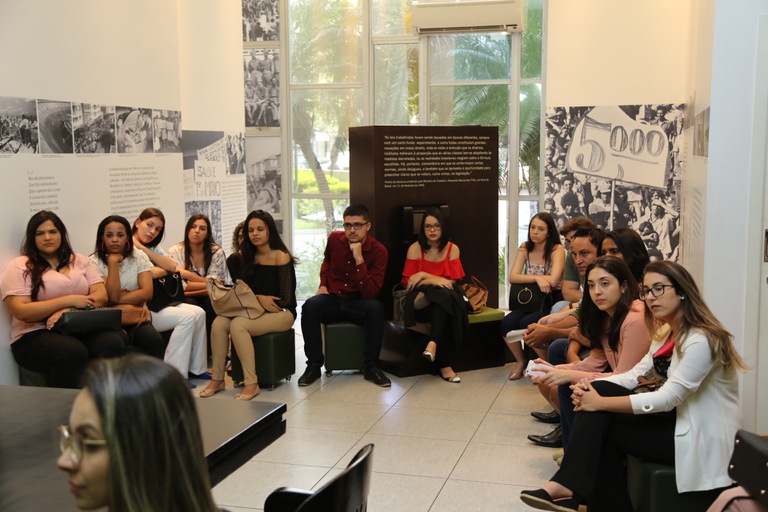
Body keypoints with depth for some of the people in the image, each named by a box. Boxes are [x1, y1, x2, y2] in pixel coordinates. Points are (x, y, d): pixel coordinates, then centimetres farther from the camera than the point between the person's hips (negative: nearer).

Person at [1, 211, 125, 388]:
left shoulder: (80, 261, 17)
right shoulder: (19, 267, 3)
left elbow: (101, 296, 6)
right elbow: (22, 312, -9)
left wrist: (69, 311, -13)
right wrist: (69, 300, -12)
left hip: (82, 327, 4)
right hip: (36, 334, -4)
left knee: (113, 342, -30)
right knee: (72, 352, -38)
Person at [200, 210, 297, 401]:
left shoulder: (281, 257, -9)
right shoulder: (248, 258, 10)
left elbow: (284, 299, -14)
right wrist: (259, 299, -13)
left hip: (281, 313, -6)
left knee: (238, 325, -30)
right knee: (219, 322, -21)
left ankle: (251, 384, -24)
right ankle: (217, 379, -14)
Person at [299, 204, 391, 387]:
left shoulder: (379, 251, -13)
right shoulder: (334, 239, -1)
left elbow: (371, 293, -22)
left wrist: (359, 259, -29)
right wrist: (323, 285, 8)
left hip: (359, 303, -2)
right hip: (332, 299, 2)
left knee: (376, 308, -36)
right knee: (310, 306, -30)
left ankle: (370, 366, -21)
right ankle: (314, 365, -18)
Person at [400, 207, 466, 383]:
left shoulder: (452, 249, 3)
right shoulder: (415, 248, -1)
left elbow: (453, 281, -3)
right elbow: (408, 282, -5)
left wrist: (424, 276, -12)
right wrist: (435, 280, -17)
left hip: (447, 298, 2)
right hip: (420, 299, -2)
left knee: (444, 296, -35)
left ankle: (433, 343, -46)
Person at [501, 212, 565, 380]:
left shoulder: (557, 250, -8)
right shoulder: (525, 248, 6)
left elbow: (553, 280, -23)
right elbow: (512, 277, -6)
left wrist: (529, 277, -8)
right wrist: (537, 279, -20)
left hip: (551, 302, -5)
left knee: (527, 323, -31)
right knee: (506, 323, -23)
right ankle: (520, 361, 3)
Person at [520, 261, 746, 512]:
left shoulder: (701, 340, -20)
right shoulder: (667, 334, 10)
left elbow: (669, 398, -25)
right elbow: (635, 375, 4)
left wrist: (601, 403, -24)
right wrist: (589, 386, -16)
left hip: (700, 439, -8)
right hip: (677, 419, 8)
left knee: (600, 424, -16)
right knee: (598, 390, -10)